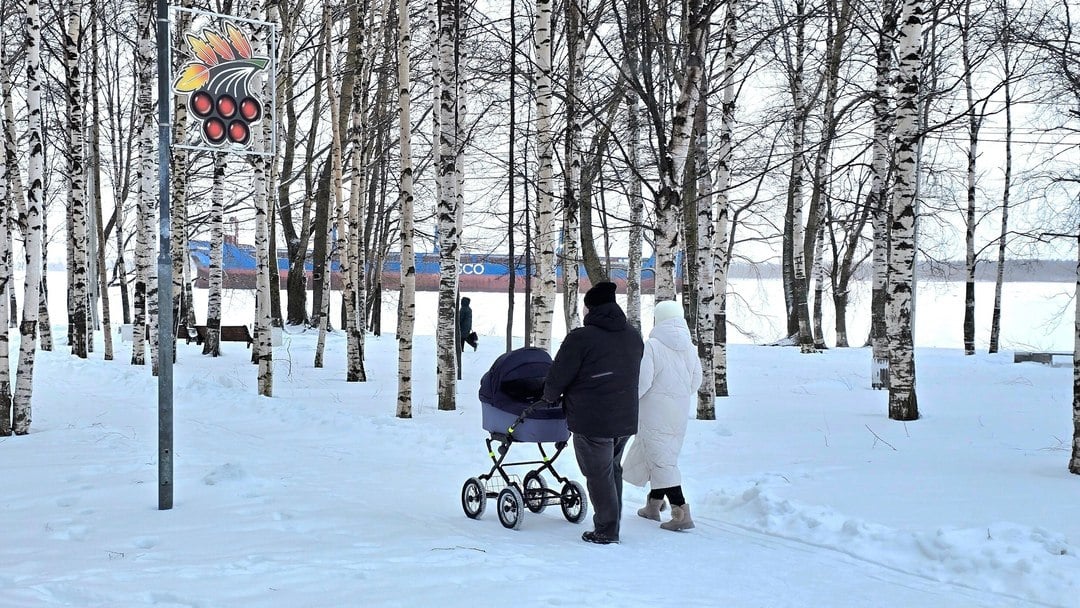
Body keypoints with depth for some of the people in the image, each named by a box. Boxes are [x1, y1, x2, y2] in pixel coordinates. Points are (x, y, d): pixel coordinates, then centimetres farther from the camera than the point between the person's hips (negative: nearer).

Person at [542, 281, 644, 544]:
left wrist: (551, 397, 10)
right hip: (626, 419, 6)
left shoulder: (581, 338, -15)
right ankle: (612, 523, 28)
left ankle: (606, 531, 9)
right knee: (613, 469, 21)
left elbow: (557, 378, -10)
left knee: (599, 474, 4)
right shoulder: (634, 336, 6)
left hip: (592, 422, -6)